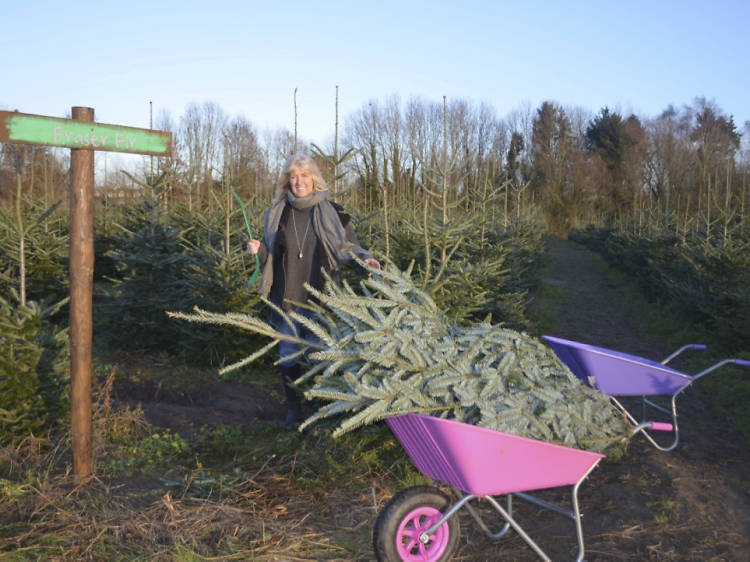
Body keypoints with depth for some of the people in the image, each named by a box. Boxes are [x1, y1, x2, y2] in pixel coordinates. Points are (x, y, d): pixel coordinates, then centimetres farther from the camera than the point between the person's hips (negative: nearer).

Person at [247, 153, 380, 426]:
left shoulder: (331, 212, -1)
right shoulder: (277, 212, 6)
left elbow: (348, 246, 4)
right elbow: (271, 254, 14)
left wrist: (364, 258, -15)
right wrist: (258, 249, -8)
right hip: (286, 298, 2)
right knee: (288, 356, 8)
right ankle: (293, 409, 23)